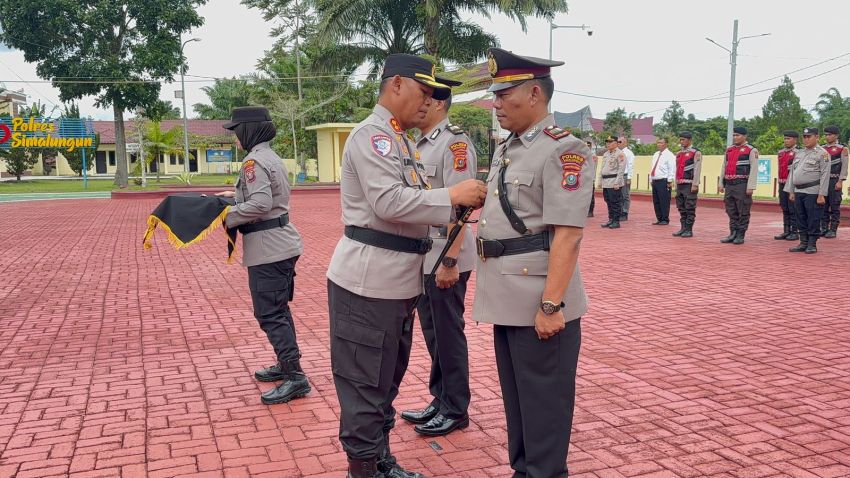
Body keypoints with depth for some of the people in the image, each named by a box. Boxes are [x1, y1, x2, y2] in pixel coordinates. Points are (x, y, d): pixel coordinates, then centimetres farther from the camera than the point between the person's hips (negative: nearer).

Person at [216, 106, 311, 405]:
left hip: (268, 249, -10)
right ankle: (285, 365, 29)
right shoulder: (270, 156, 14)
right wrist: (235, 195, 20)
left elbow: (260, 204, -26)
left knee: (269, 315, -6)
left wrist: (227, 217, -15)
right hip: (282, 244, 10)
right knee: (278, 310, 19)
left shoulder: (254, 161, -16)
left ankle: (295, 377, -4)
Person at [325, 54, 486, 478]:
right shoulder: (372, 134, -14)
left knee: (386, 379, 19)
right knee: (365, 383, 2)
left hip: (396, 281, 10)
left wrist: (455, 205, 4)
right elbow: (389, 203, -25)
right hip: (369, 282, -10)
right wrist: (451, 196, -18)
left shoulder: (397, 139, 17)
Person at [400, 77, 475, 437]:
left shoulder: (455, 142, -14)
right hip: (422, 255, 9)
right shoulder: (421, 145, 13)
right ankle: (440, 400, 29)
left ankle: (455, 410, 16)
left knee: (448, 333, 2)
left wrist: (450, 261, -24)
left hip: (445, 257, -8)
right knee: (432, 332, 16)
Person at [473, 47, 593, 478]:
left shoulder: (563, 150, -13)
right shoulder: (505, 149, 14)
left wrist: (551, 304, -23)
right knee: (515, 394, 19)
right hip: (507, 296, 9)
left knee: (544, 401, 5)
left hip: (538, 300, -9)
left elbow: (567, 234, -20)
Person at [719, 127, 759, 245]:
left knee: (743, 212, 0)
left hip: (742, 185, -6)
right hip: (729, 185, 6)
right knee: (731, 212, 9)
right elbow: (724, 167, 20)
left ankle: (740, 236, 5)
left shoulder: (751, 150, -4)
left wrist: (751, 187, -15)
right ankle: (733, 234, 17)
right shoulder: (729, 150, 15)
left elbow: (753, 170, -10)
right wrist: (722, 184, 16)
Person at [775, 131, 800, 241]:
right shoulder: (781, 152, 14)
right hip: (782, 184, 7)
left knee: (793, 209, -3)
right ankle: (786, 231, 18)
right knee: (785, 209, 11)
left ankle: (795, 232, 4)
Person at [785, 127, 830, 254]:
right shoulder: (800, 153, 15)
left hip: (813, 193, -6)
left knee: (813, 220, -1)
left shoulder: (822, 153, -4)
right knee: (801, 220, 10)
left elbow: (825, 175, -9)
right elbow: (792, 172, 18)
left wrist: (821, 195, -15)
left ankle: (812, 244, 7)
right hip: (799, 192, 6)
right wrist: (791, 191, 13)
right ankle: (803, 243, 18)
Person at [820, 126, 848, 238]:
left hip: (835, 181, -5)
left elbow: (844, 166, -7)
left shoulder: (842, 149, -2)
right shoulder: (822, 149, 13)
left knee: (835, 206, -2)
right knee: (823, 206, 6)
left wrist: (840, 181, -14)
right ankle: (824, 228, 13)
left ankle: (833, 230, 1)